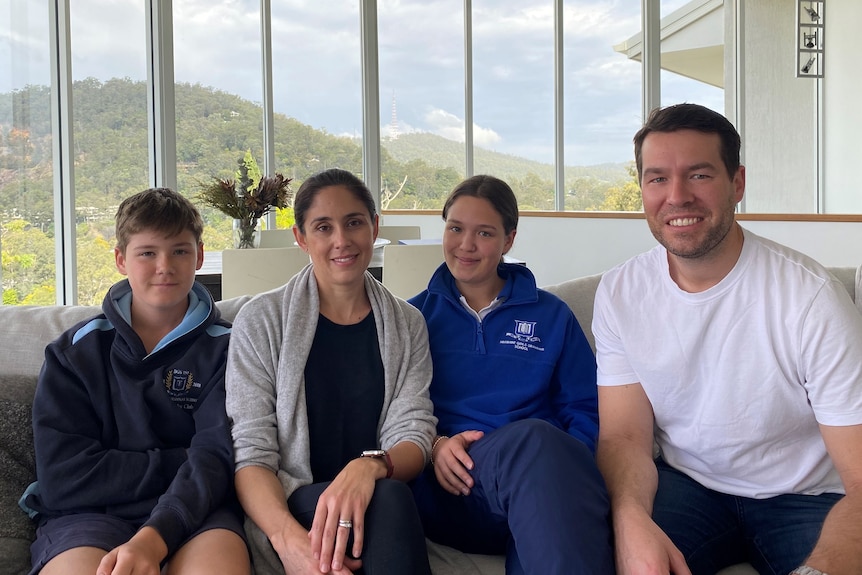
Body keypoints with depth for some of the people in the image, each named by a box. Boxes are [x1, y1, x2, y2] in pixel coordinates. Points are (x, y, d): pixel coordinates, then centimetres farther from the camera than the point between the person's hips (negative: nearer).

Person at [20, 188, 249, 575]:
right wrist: (178, 463, -8)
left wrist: (152, 540, -25)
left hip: (193, 511, 0)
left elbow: (217, 457, -9)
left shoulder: (224, 347, 5)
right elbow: (61, 478, -3)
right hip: (90, 513, 1)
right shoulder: (75, 351, 7)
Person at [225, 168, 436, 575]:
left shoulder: (407, 326, 9)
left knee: (386, 495, -34)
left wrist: (371, 466, -25)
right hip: (291, 509, -2)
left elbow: (413, 434, 0)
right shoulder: (260, 321, 1)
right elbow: (251, 453, -6)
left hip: (378, 510, 2)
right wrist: (288, 537, -27)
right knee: (389, 497, -32)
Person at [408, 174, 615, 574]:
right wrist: (434, 445, -10)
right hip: (449, 487, 0)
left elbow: (586, 411, 13)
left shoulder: (551, 316, 20)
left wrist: (561, 463, -9)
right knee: (532, 439, -37)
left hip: (544, 474, 1)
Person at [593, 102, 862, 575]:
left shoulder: (812, 296, -17)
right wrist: (631, 519, -29)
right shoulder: (619, 293, -5)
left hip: (803, 499, -2)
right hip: (684, 484, 2)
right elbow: (624, 435, -6)